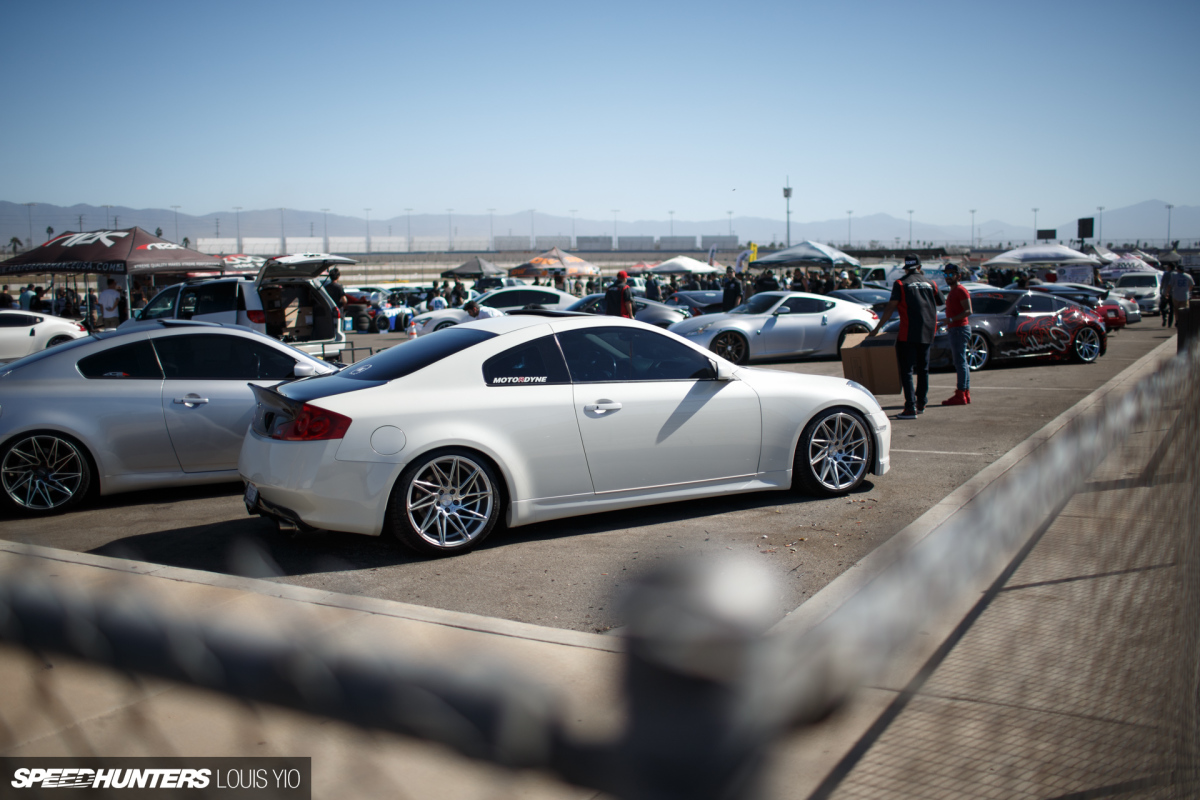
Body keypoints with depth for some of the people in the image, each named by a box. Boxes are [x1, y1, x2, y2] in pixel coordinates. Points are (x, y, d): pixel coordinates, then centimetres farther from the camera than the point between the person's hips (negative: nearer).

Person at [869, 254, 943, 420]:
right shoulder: (930, 283, 10)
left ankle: (910, 408, -13)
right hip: (927, 333, 5)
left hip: (908, 333, -5)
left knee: (906, 370, -5)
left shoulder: (901, 284, -3)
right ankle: (921, 403, 27)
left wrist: (877, 328, -7)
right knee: (923, 369, 18)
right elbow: (940, 302, 20)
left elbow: (890, 308, -10)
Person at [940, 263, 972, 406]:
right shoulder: (953, 291, 20)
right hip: (954, 329, 11)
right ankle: (966, 393, 16)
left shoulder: (961, 290, -11)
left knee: (960, 361, -11)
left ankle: (960, 395, -13)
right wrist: (949, 325, 24)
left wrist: (951, 320, -28)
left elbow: (968, 311, -21)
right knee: (960, 362, 12)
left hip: (960, 329, -11)